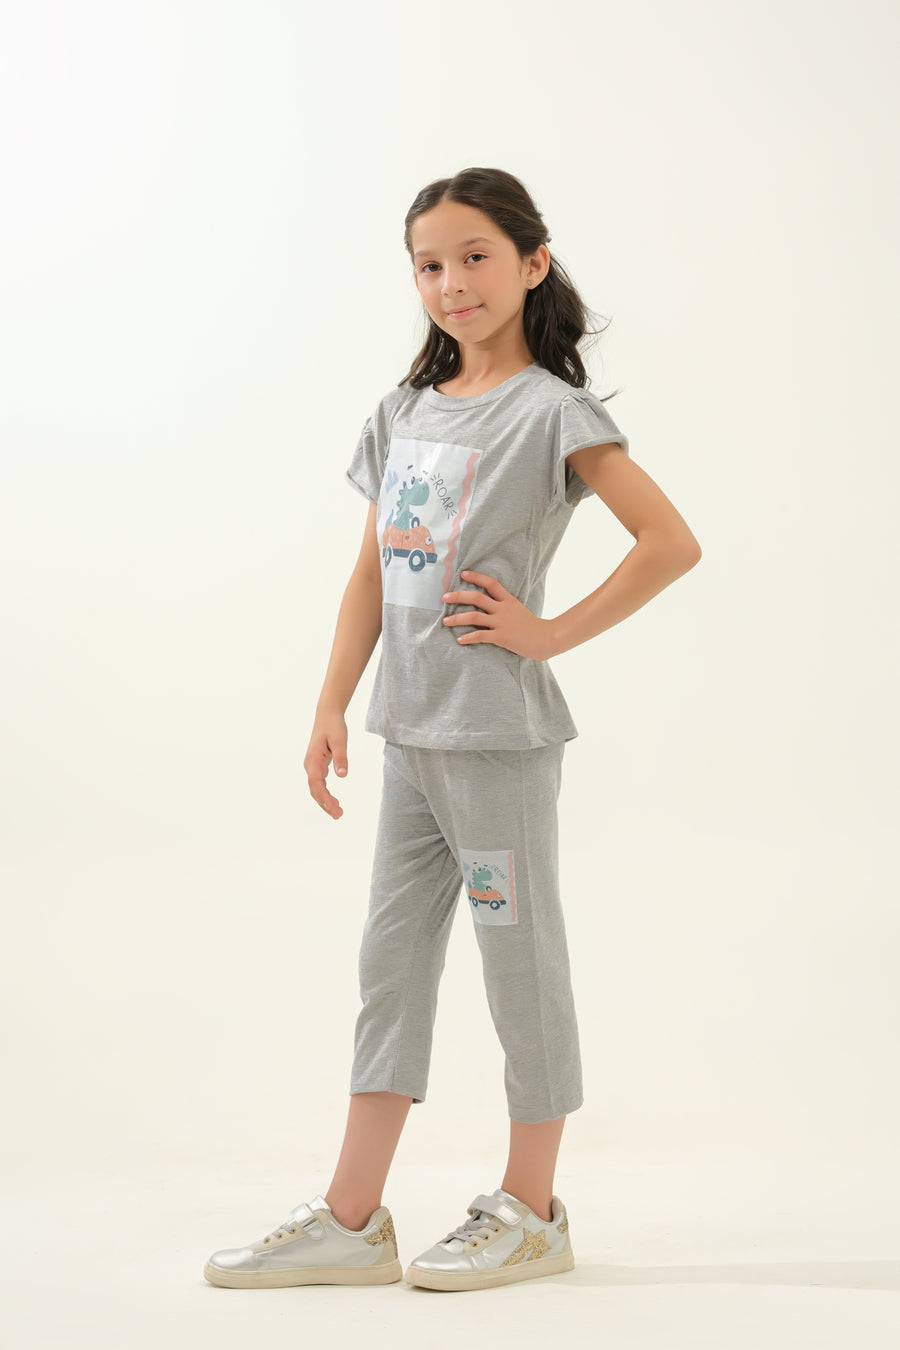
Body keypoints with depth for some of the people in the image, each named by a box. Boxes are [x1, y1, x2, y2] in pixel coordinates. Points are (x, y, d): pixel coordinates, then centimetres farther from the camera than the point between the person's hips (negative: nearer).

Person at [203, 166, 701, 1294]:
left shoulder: (551, 411, -8)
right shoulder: (405, 411, 12)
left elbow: (672, 544, -16)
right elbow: (372, 572, 13)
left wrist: (551, 632, -14)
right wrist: (331, 706, 7)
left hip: (499, 732, -7)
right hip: (410, 730, 7)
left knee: (519, 956, 3)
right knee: (392, 955, 9)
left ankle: (529, 1211, 18)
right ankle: (352, 1221, 16)